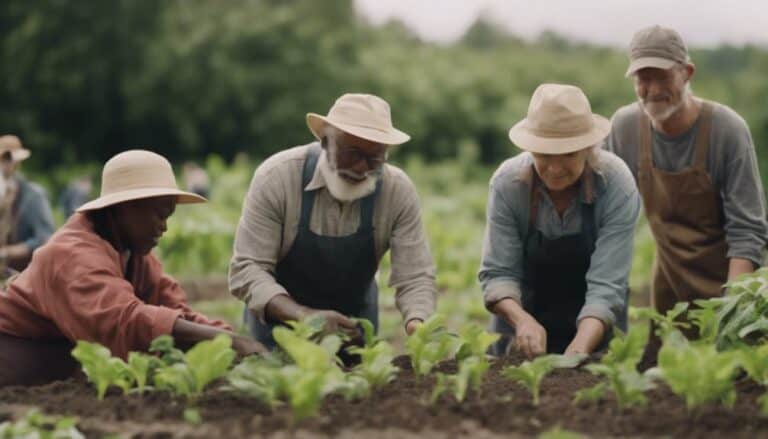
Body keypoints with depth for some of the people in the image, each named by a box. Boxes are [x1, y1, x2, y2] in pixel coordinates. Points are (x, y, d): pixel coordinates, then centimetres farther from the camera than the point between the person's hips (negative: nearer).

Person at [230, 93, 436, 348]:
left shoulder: (399, 190, -18)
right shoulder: (276, 176, -24)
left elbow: (414, 277, -17)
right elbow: (247, 269, -26)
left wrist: (417, 328, -39)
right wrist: (304, 315, -42)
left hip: (352, 322, 2)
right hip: (280, 317, -2)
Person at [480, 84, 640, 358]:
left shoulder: (617, 185, -19)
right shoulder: (507, 182, -14)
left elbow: (606, 285, -23)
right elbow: (498, 272, -14)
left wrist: (579, 350, -37)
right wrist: (522, 320, -33)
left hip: (592, 334, -1)